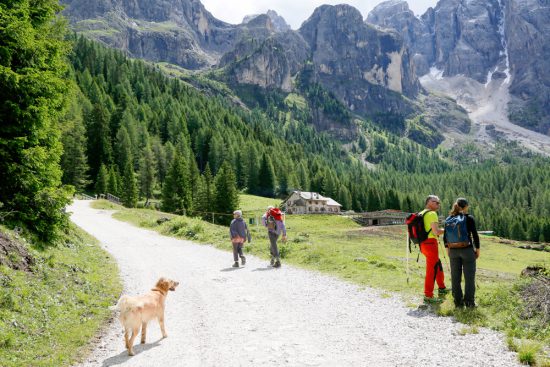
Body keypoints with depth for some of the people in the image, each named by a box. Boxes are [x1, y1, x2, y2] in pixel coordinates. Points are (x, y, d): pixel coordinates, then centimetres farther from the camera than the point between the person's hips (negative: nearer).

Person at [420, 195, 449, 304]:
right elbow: (436, 232, -19)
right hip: (430, 243, -10)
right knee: (432, 270, -5)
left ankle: (442, 288, 37)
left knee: (438, 265, 24)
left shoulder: (421, 213, 15)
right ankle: (428, 296, -3)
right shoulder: (432, 214, -12)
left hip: (423, 243, 10)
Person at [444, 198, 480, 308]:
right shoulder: (469, 218, -8)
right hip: (467, 250, -4)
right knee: (469, 276, 5)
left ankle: (458, 301, 12)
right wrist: (477, 249, 2)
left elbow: (445, 237, 6)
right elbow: (475, 235, -9)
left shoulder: (448, 220, 3)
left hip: (453, 251, 4)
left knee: (455, 277, 8)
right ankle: (469, 302, 7)